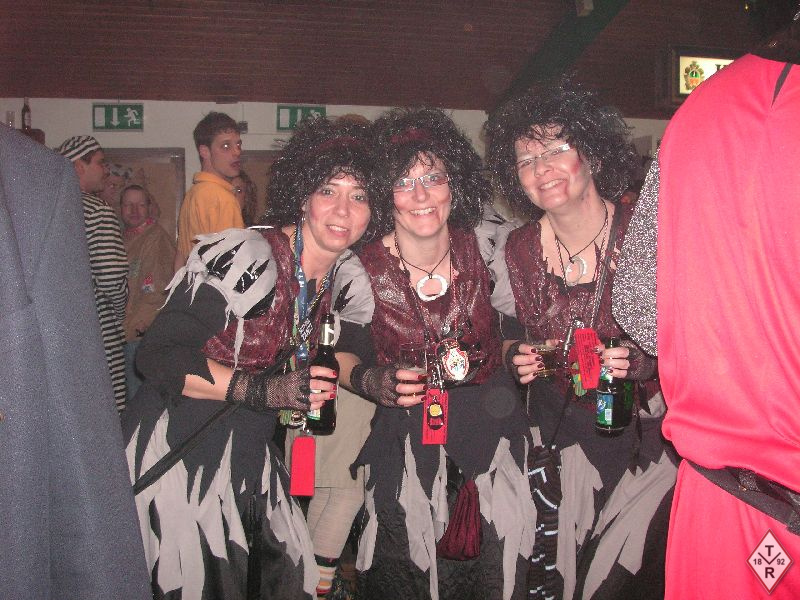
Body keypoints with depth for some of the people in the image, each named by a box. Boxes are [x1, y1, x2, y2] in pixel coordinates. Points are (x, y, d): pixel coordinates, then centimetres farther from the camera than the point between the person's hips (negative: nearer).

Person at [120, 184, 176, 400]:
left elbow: (159, 293, -14)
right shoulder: (123, 240, 15)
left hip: (141, 335, -7)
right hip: (121, 334, 7)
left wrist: (135, 328, -15)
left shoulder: (158, 239, -8)